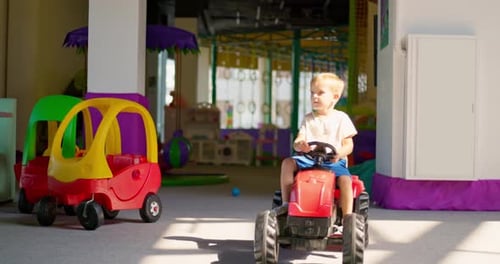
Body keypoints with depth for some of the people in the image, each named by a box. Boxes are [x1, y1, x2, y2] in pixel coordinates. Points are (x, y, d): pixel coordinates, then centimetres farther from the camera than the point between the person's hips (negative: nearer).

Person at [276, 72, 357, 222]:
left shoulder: (341, 118, 5)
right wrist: (300, 145, -24)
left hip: (334, 161, -3)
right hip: (309, 159, 3)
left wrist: (339, 152, -22)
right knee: (288, 162, -21)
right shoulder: (308, 119, 12)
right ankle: (286, 203, -14)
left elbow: (349, 145, 1)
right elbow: (298, 141, 2)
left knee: (344, 178, -31)